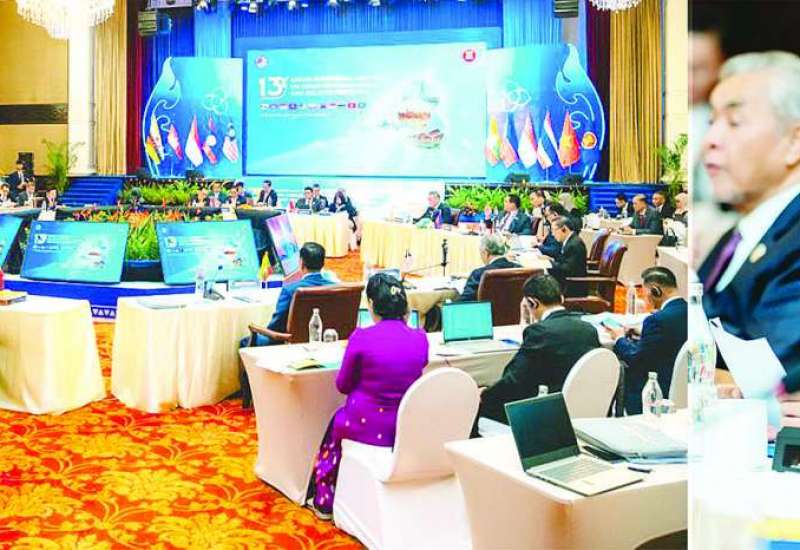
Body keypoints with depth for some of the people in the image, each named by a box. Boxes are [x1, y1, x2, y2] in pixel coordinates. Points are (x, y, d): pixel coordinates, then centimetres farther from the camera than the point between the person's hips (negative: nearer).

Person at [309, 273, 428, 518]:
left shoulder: (361, 338, -18)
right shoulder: (420, 338, -6)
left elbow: (343, 385, -4)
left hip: (369, 427, -4)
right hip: (409, 428, 4)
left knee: (336, 424, 31)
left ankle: (324, 500, 40)